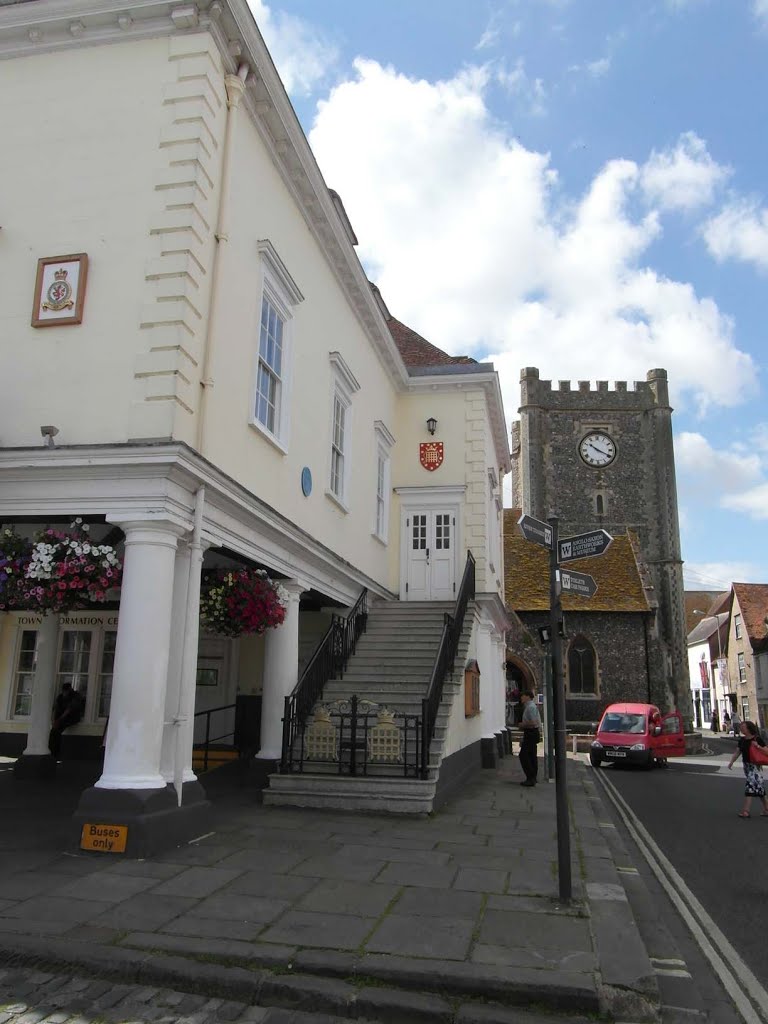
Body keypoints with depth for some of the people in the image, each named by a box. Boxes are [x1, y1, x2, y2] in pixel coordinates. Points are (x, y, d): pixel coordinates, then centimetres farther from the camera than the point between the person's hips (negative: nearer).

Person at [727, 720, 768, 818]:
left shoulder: (757, 739, -11)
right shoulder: (742, 740, 7)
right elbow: (737, 752, 7)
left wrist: (758, 746, -25)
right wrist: (731, 761, -4)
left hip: (755, 766, -6)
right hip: (746, 766, 6)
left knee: (750, 787, -10)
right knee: (759, 788, 14)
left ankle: (745, 811, -10)